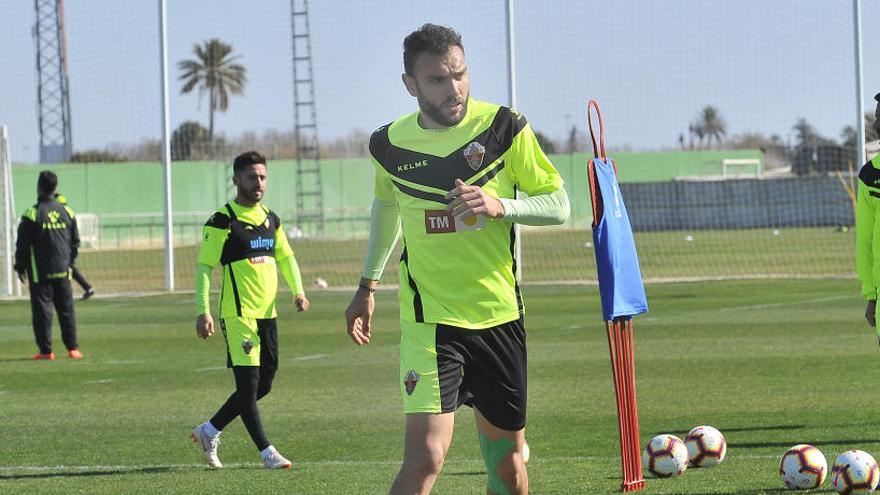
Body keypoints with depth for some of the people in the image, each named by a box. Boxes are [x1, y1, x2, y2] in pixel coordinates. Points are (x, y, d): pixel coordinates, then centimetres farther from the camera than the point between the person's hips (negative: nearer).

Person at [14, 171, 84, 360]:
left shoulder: (32, 214, -10)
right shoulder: (67, 212, 5)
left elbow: (22, 245, -7)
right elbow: (75, 242, 11)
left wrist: (20, 267, 4)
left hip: (40, 272, -4)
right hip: (62, 271, 4)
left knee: (41, 309, 0)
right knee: (66, 309, 9)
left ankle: (46, 350, -2)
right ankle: (73, 348, 8)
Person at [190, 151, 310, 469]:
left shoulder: (270, 219, 13)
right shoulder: (222, 221, -8)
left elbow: (286, 257, 22)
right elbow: (204, 267, -10)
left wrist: (297, 290, 5)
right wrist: (203, 311, -18)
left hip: (267, 313, 8)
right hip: (238, 314, -8)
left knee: (263, 384, 10)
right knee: (248, 383, -8)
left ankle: (209, 431, 24)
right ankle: (267, 452, -1)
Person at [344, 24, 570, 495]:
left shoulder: (505, 127, -5)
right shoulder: (389, 144, -2)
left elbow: (558, 205, -1)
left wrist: (500, 205, -20)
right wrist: (367, 287, 21)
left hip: (500, 315, 2)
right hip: (429, 319, -2)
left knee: (507, 456, 12)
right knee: (425, 456, -19)